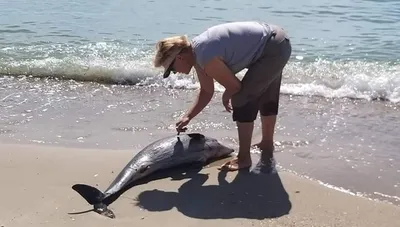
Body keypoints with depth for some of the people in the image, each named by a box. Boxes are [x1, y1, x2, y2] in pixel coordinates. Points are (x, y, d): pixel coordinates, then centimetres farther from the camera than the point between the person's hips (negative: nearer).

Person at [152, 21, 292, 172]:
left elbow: (235, 86, -17)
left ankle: (244, 158, 1)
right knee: (266, 97, 25)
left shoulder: (206, 58, -28)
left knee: (242, 99, -9)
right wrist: (188, 117, 7)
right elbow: (206, 92, 12)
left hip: (273, 49, -10)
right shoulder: (196, 52, 2)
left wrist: (225, 98, 4)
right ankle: (267, 143, 45)